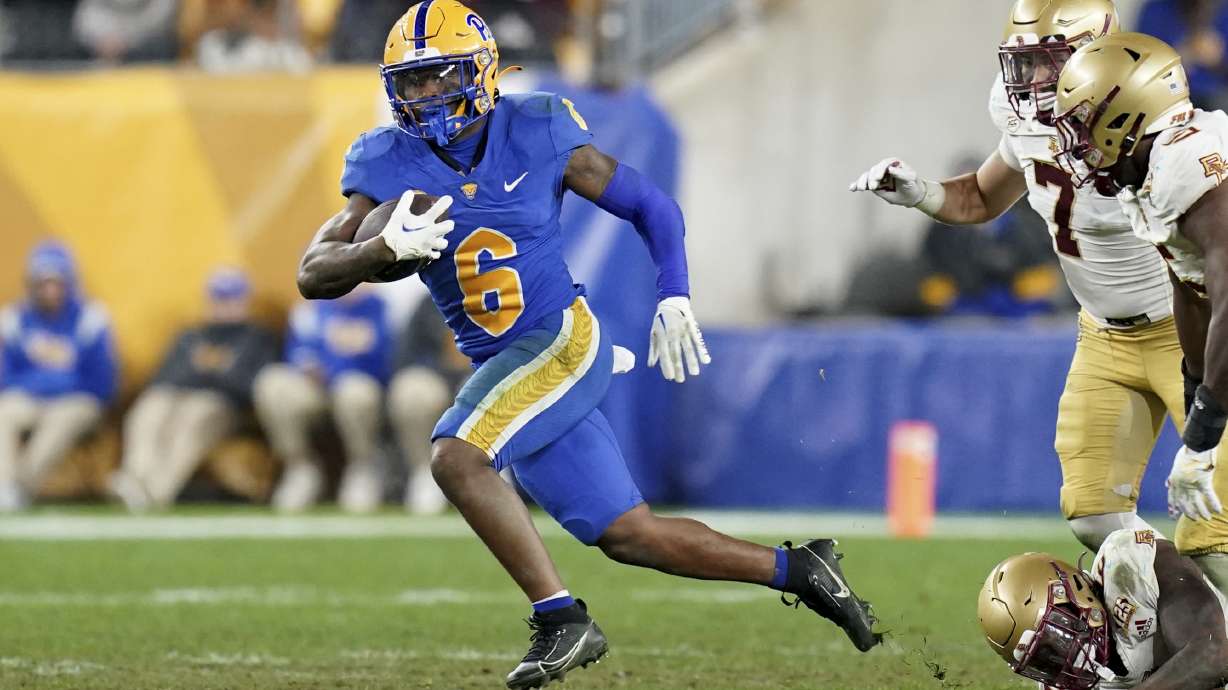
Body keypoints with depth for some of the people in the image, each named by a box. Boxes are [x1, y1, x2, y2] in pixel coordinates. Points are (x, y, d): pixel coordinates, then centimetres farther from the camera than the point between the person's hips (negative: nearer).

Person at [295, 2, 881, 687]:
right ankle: (797, 570, 23)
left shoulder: (539, 133, -7)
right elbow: (314, 275, -8)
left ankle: (562, 619, -20)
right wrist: (386, 250, -27)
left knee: (455, 457, -27)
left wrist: (674, 299, -10)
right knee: (629, 535, 8)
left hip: (564, 341, -5)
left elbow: (652, 207, 3)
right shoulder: (389, 164, -1)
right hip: (502, 367, 5)